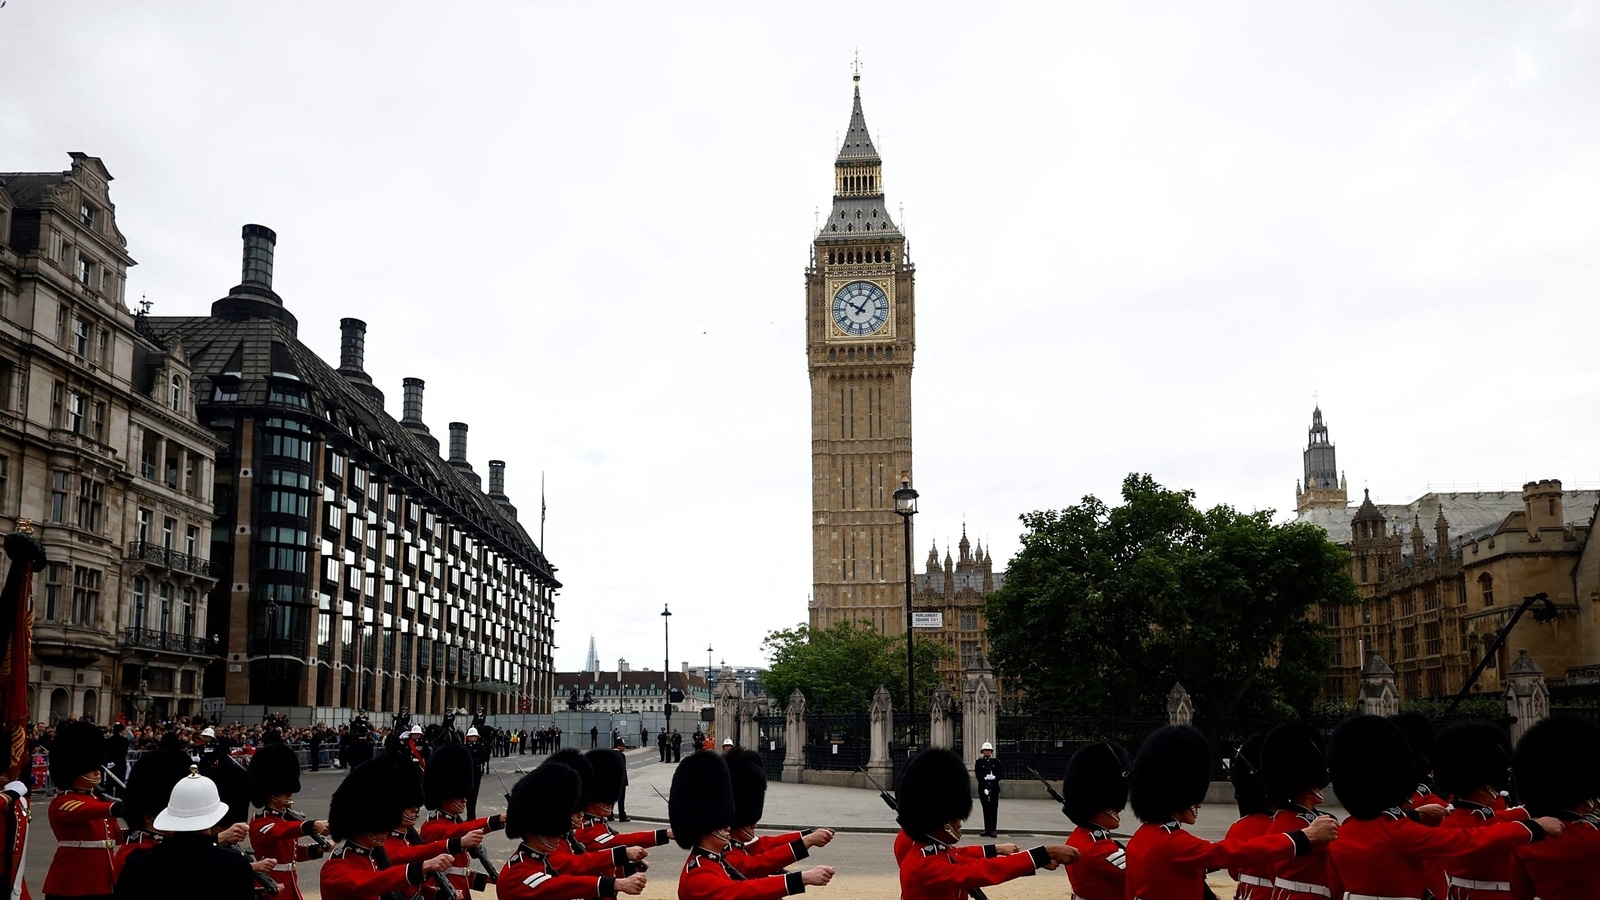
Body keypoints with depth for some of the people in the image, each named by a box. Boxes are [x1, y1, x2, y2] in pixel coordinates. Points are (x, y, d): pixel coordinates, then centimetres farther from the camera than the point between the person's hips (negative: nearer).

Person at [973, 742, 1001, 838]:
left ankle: (992, 830, -4)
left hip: (994, 788, 1)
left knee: (993, 809, -4)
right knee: (986, 809, 2)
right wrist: (985, 779, -20)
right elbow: (978, 775, -4)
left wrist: (994, 778, -18)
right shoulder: (979, 762, 6)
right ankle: (987, 830, 6)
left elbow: (999, 775, 4)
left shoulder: (996, 762, 10)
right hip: (983, 788, -1)